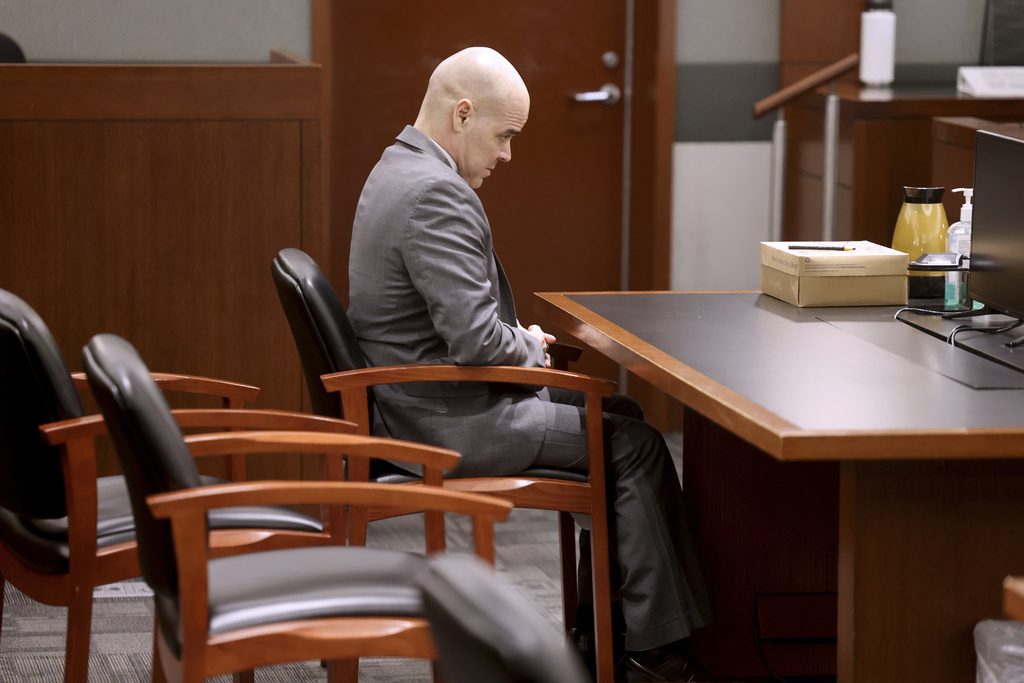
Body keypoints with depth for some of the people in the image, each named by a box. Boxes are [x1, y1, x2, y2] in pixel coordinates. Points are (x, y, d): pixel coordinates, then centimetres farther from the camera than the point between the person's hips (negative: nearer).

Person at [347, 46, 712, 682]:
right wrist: (532, 349, -6)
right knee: (636, 445, -6)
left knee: (620, 412, 16)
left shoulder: (400, 171, 12)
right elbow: (475, 339, -27)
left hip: (428, 401, 11)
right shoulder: (437, 194, -23)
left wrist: (520, 340, 8)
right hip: (451, 421, -11)